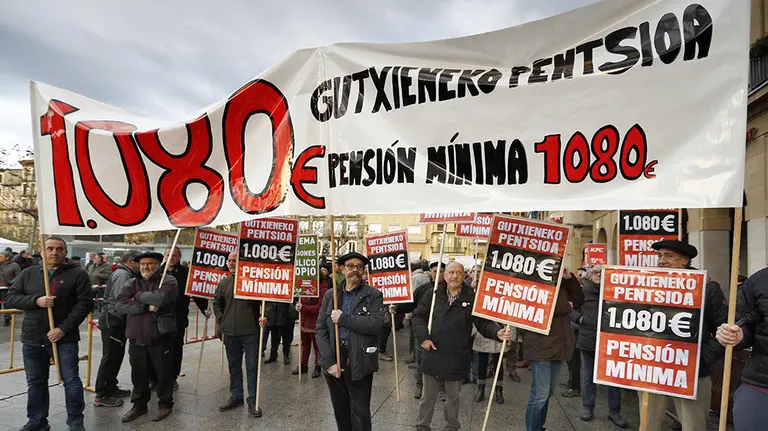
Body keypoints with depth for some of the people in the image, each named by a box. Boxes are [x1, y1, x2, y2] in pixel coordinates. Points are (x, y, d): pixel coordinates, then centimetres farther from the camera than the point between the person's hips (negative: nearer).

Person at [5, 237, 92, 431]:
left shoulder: (78, 274, -6)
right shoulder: (28, 274, 8)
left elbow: (85, 303, -10)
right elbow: (10, 298, 5)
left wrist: (63, 329, -17)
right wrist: (36, 301, -14)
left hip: (65, 338, -4)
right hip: (32, 339, 4)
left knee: (71, 380, 2)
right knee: (35, 382, 15)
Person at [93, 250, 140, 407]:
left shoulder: (123, 273, 17)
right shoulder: (123, 275, -16)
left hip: (114, 320, 10)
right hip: (113, 320, -10)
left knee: (116, 356, 17)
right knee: (110, 357, -3)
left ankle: (111, 389, 27)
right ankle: (101, 396, 4)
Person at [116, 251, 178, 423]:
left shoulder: (168, 280, -7)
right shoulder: (131, 283, 7)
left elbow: (160, 299, -26)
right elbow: (119, 304, -7)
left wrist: (138, 295, -11)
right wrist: (146, 307, -18)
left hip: (160, 337, -4)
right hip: (136, 337, 4)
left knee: (163, 373, 7)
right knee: (138, 374, 18)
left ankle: (165, 404, 26)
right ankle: (139, 404, 35)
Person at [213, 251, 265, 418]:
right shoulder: (223, 282, 7)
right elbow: (217, 303, 20)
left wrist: (263, 317, -19)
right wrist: (220, 319, 8)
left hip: (250, 332, -5)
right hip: (230, 332, 5)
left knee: (252, 367, 3)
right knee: (234, 366, 18)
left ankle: (252, 400, 15)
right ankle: (236, 396, 33)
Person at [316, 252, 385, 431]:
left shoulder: (373, 295, -4)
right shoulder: (330, 294, 5)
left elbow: (376, 324, -18)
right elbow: (320, 329, 0)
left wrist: (344, 318, -18)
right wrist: (329, 361, -10)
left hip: (359, 362, -3)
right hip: (334, 360, 4)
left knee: (360, 413, 5)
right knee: (340, 410, 18)